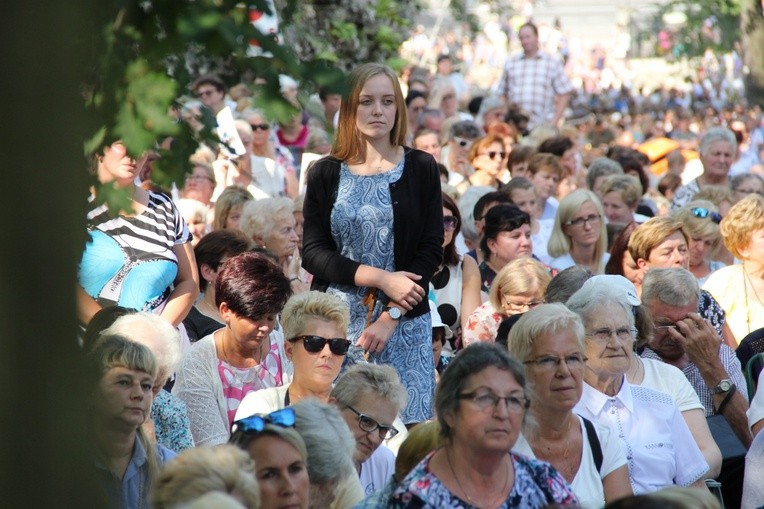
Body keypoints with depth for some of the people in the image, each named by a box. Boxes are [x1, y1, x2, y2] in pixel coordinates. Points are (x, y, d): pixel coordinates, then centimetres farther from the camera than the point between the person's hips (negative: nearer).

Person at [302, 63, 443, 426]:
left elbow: (432, 250, -1)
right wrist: (382, 278, -12)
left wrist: (391, 314, -11)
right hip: (336, 320, 1)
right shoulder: (326, 174, 7)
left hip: (405, 325, -1)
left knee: (408, 429, -4)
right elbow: (312, 253, 0)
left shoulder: (421, 169, 4)